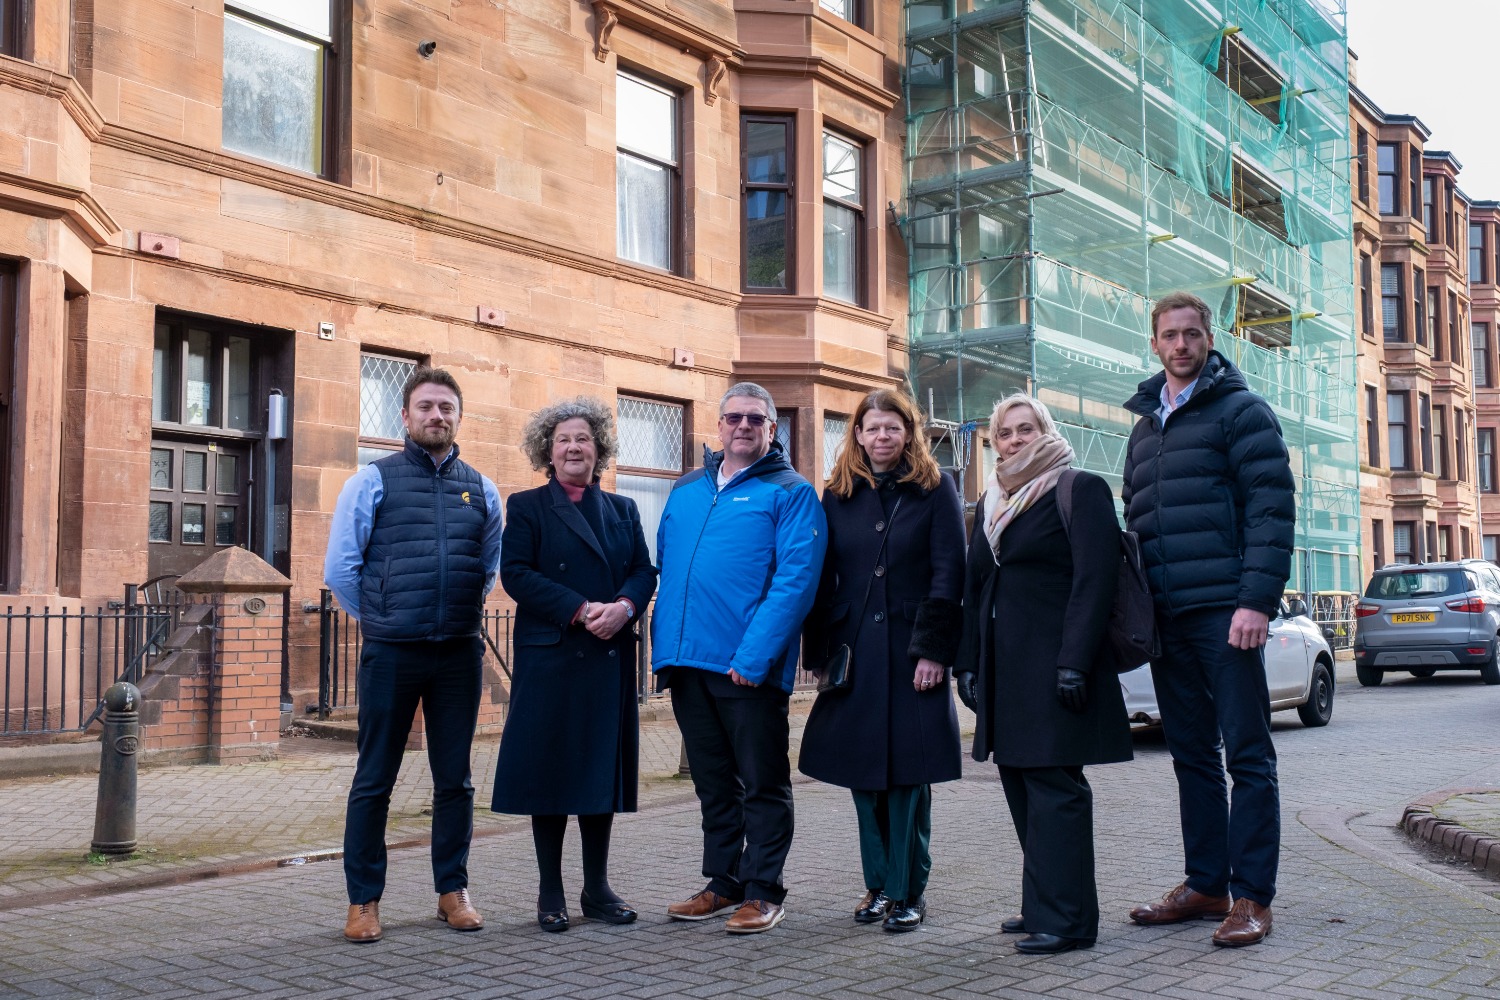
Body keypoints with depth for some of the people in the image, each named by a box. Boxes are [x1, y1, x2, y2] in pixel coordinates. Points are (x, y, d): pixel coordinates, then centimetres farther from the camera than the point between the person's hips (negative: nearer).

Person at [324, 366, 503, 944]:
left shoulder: (481, 491, 10)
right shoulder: (373, 482, 0)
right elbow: (340, 567, 1)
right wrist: (378, 621, 7)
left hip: (460, 655, 3)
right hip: (390, 655, -3)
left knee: (454, 779, 9)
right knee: (374, 781, 4)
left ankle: (453, 890, 21)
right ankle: (364, 901, 14)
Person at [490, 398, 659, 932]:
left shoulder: (623, 510, 16)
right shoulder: (527, 507, 5)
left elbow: (645, 571, 9)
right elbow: (516, 574, -7)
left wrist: (622, 606, -13)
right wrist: (581, 610, -16)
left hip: (610, 658, 4)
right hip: (549, 657, -3)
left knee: (602, 767, 7)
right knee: (549, 768, 0)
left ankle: (597, 888, 17)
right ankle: (550, 893, 10)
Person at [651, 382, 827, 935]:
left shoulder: (790, 492, -3)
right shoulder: (686, 489, 15)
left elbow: (796, 579, -12)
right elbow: (664, 565, 19)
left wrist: (754, 656, -20)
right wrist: (664, 644, 9)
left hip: (749, 667, -6)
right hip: (686, 662, 6)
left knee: (762, 782, 4)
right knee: (713, 781, 15)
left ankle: (762, 891, 15)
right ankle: (724, 883, 27)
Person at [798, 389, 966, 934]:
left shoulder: (935, 488, 3)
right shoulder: (838, 495, 11)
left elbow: (948, 573, -4)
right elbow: (823, 579, 10)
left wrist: (933, 650, -12)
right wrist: (820, 653, 1)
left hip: (911, 651, -3)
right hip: (854, 652, 3)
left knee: (909, 772, -2)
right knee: (864, 773, 5)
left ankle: (908, 891, 8)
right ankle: (878, 884, 18)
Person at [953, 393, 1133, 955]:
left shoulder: (1078, 490, -3)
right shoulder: (991, 502, 19)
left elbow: (1095, 580, -12)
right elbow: (974, 587, 20)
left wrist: (1075, 662, -19)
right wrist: (968, 663, 13)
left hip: (1052, 664, -7)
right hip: (1003, 666, 7)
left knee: (1053, 785, -8)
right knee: (1020, 783, 9)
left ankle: (1066, 919, -3)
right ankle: (1043, 906, 18)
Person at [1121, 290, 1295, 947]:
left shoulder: (1240, 411, -1)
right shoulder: (1145, 427, 19)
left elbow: (1271, 510, -10)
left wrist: (1257, 600, -19)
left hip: (1225, 612, -7)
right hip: (1166, 620, 7)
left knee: (1247, 755, -2)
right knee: (1192, 755, 11)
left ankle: (1251, 896, 2)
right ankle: (1206, 885, 19)